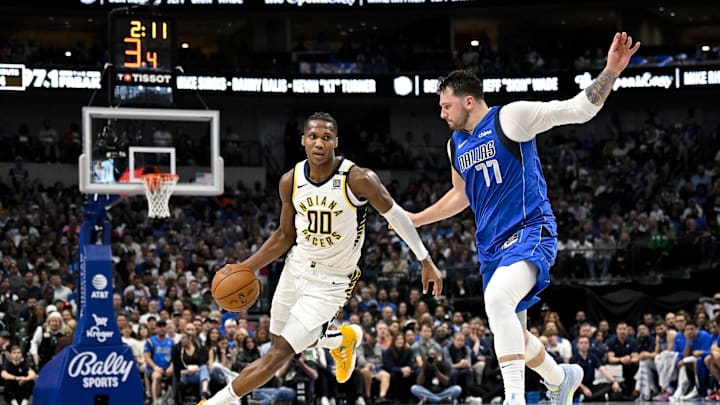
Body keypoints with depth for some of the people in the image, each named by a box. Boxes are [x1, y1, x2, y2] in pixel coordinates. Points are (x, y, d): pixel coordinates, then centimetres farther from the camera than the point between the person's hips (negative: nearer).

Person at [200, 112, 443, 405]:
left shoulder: (358, 179, -23)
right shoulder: (290, 182, -8)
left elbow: (395, 215, -9)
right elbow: (285, 235, 5)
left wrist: (425, 261, -6)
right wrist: (247, 267, -3)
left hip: (331, 283, -6)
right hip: (296, 268, 6)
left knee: (278, 354, -10)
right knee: (279, 341, 23)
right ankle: (344, 338, 48)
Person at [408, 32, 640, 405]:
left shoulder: (510, 118, -8)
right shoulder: (456, 145, 14)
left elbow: (579, 110, -12)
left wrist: (611, 70, -24)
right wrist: (416, 219, 28)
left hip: (530, 233, -8)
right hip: (492, 245, 8)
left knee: (497, 298, -34)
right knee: (512, 336, 13)